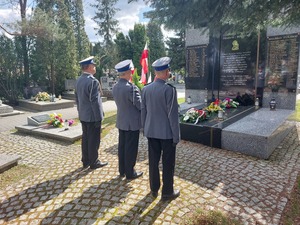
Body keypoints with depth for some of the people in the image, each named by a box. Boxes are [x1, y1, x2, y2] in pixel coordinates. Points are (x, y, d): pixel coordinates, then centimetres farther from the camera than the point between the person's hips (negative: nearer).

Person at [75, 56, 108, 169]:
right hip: (92, 116, -8)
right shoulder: (93, 81, -20)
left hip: (83, 116, 8)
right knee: (94, 140, 4)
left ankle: (85, 161, 27)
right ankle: (94, 162, 16)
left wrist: (80, 112, 20)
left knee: (85, 138, 16)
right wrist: (99, 117, -15)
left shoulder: (78, 80, 6)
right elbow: (95, 102, -20)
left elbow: (77, 98, 12)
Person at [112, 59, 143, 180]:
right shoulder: (131, 87, -24)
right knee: (131, 148, 6)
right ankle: (130, 172, 20)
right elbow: (140, 105, -17)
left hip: (121, 122, 8)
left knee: (122, 146, 17)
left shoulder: (115, 87, 1)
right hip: (132, 123, -7)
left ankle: (122, 170, 32)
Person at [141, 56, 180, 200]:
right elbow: (173, 115, -16)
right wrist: (176, 136, -7)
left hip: (151, 131, 5)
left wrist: (145, 129, 17)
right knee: (168, 163, 10)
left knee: (153, 161, 16)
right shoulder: (169, 89, -18)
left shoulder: (145, 89, -2)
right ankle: (167, 192, 24)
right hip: (167, 132, -5)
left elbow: (143, 111, 5)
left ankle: (154, 189, 32)